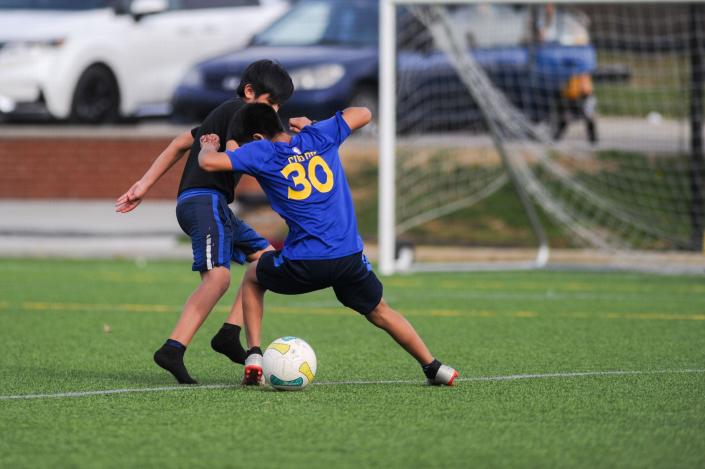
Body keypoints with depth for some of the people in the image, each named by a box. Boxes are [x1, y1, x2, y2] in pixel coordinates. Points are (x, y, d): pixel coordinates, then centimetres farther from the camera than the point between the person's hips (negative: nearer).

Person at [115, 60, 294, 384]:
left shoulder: (224, 113, 25)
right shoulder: (239, 112, -4)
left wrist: (145, 185, 24)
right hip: (205, 200, -11)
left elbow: (179, 144, 26)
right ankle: (173, 350, -37)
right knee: (218, 275, -26)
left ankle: (229, 334, 4)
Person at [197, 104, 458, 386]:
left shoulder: (262, 152, -1)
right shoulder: (320, 137, 10)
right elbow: (363, 114, 24)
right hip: (349, 257, 3)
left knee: (252, 278, 27)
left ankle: (254, 355, 15)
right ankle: (433, 367, 22)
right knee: (379, 312, 27)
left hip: (303, 263, -3)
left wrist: (208, 147, 17)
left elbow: (209, 162, -7)